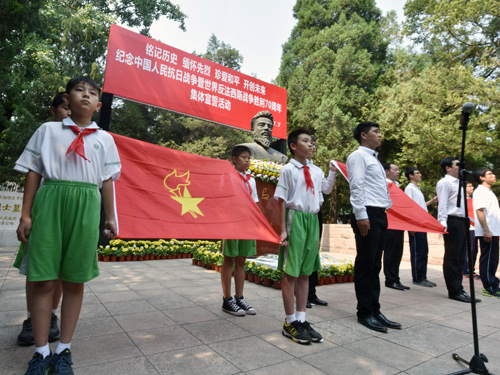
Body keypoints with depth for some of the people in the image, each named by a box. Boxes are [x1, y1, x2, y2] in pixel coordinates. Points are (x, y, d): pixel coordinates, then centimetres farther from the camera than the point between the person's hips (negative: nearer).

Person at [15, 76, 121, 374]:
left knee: (75, 280, 4)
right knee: (43, 279, 1)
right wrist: (26, 214, 1)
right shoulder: (49, 130, 12)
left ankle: (64, 350, 18)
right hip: (50, 201, 0)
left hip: (86, 206, 1)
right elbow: (33, 172, 8)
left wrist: (109, 217, 8)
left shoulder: (104, 138, 14)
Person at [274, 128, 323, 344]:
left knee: (306, 272, 11)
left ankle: (301, 319, 23)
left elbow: (318, 203, 17)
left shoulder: (316, 173, 14)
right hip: (295, 219, -6)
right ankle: (290, 322, 14)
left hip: (312, 220, 6)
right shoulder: (288, 170, -4)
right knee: (291, 272, 1)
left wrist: (317, 230, 14)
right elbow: (282, 201, -7)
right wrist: (283, 230, -12)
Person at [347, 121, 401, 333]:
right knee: (365, 264, -4)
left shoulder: (374, 159, 25)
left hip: (380, 214, 9)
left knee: (375, 265, 11)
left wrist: (388, 205, 16)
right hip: (368, 214, -9)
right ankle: (364, 313, 7)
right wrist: (361, 215, -20)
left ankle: (374, 310, 19)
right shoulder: (358, 156, -3)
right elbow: (356, 187, -14)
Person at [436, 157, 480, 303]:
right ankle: (455, 291, 3)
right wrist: (442, 223, -23)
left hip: (460, 221, 10)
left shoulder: (457, 182, 22)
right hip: (452, 222, -10)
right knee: (452, 258, -4)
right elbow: (442, 204, -16)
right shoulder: (444, 182, -7)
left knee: (460, 258, 12)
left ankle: (458, 289, 20)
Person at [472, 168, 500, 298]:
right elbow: (479, 211, -19)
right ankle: (489, 288, 4)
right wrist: (486, 230, -22)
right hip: (487, 232, -9)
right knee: (488, 260, -3)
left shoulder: (489, 191, 19)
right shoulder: (480, 191, -10)